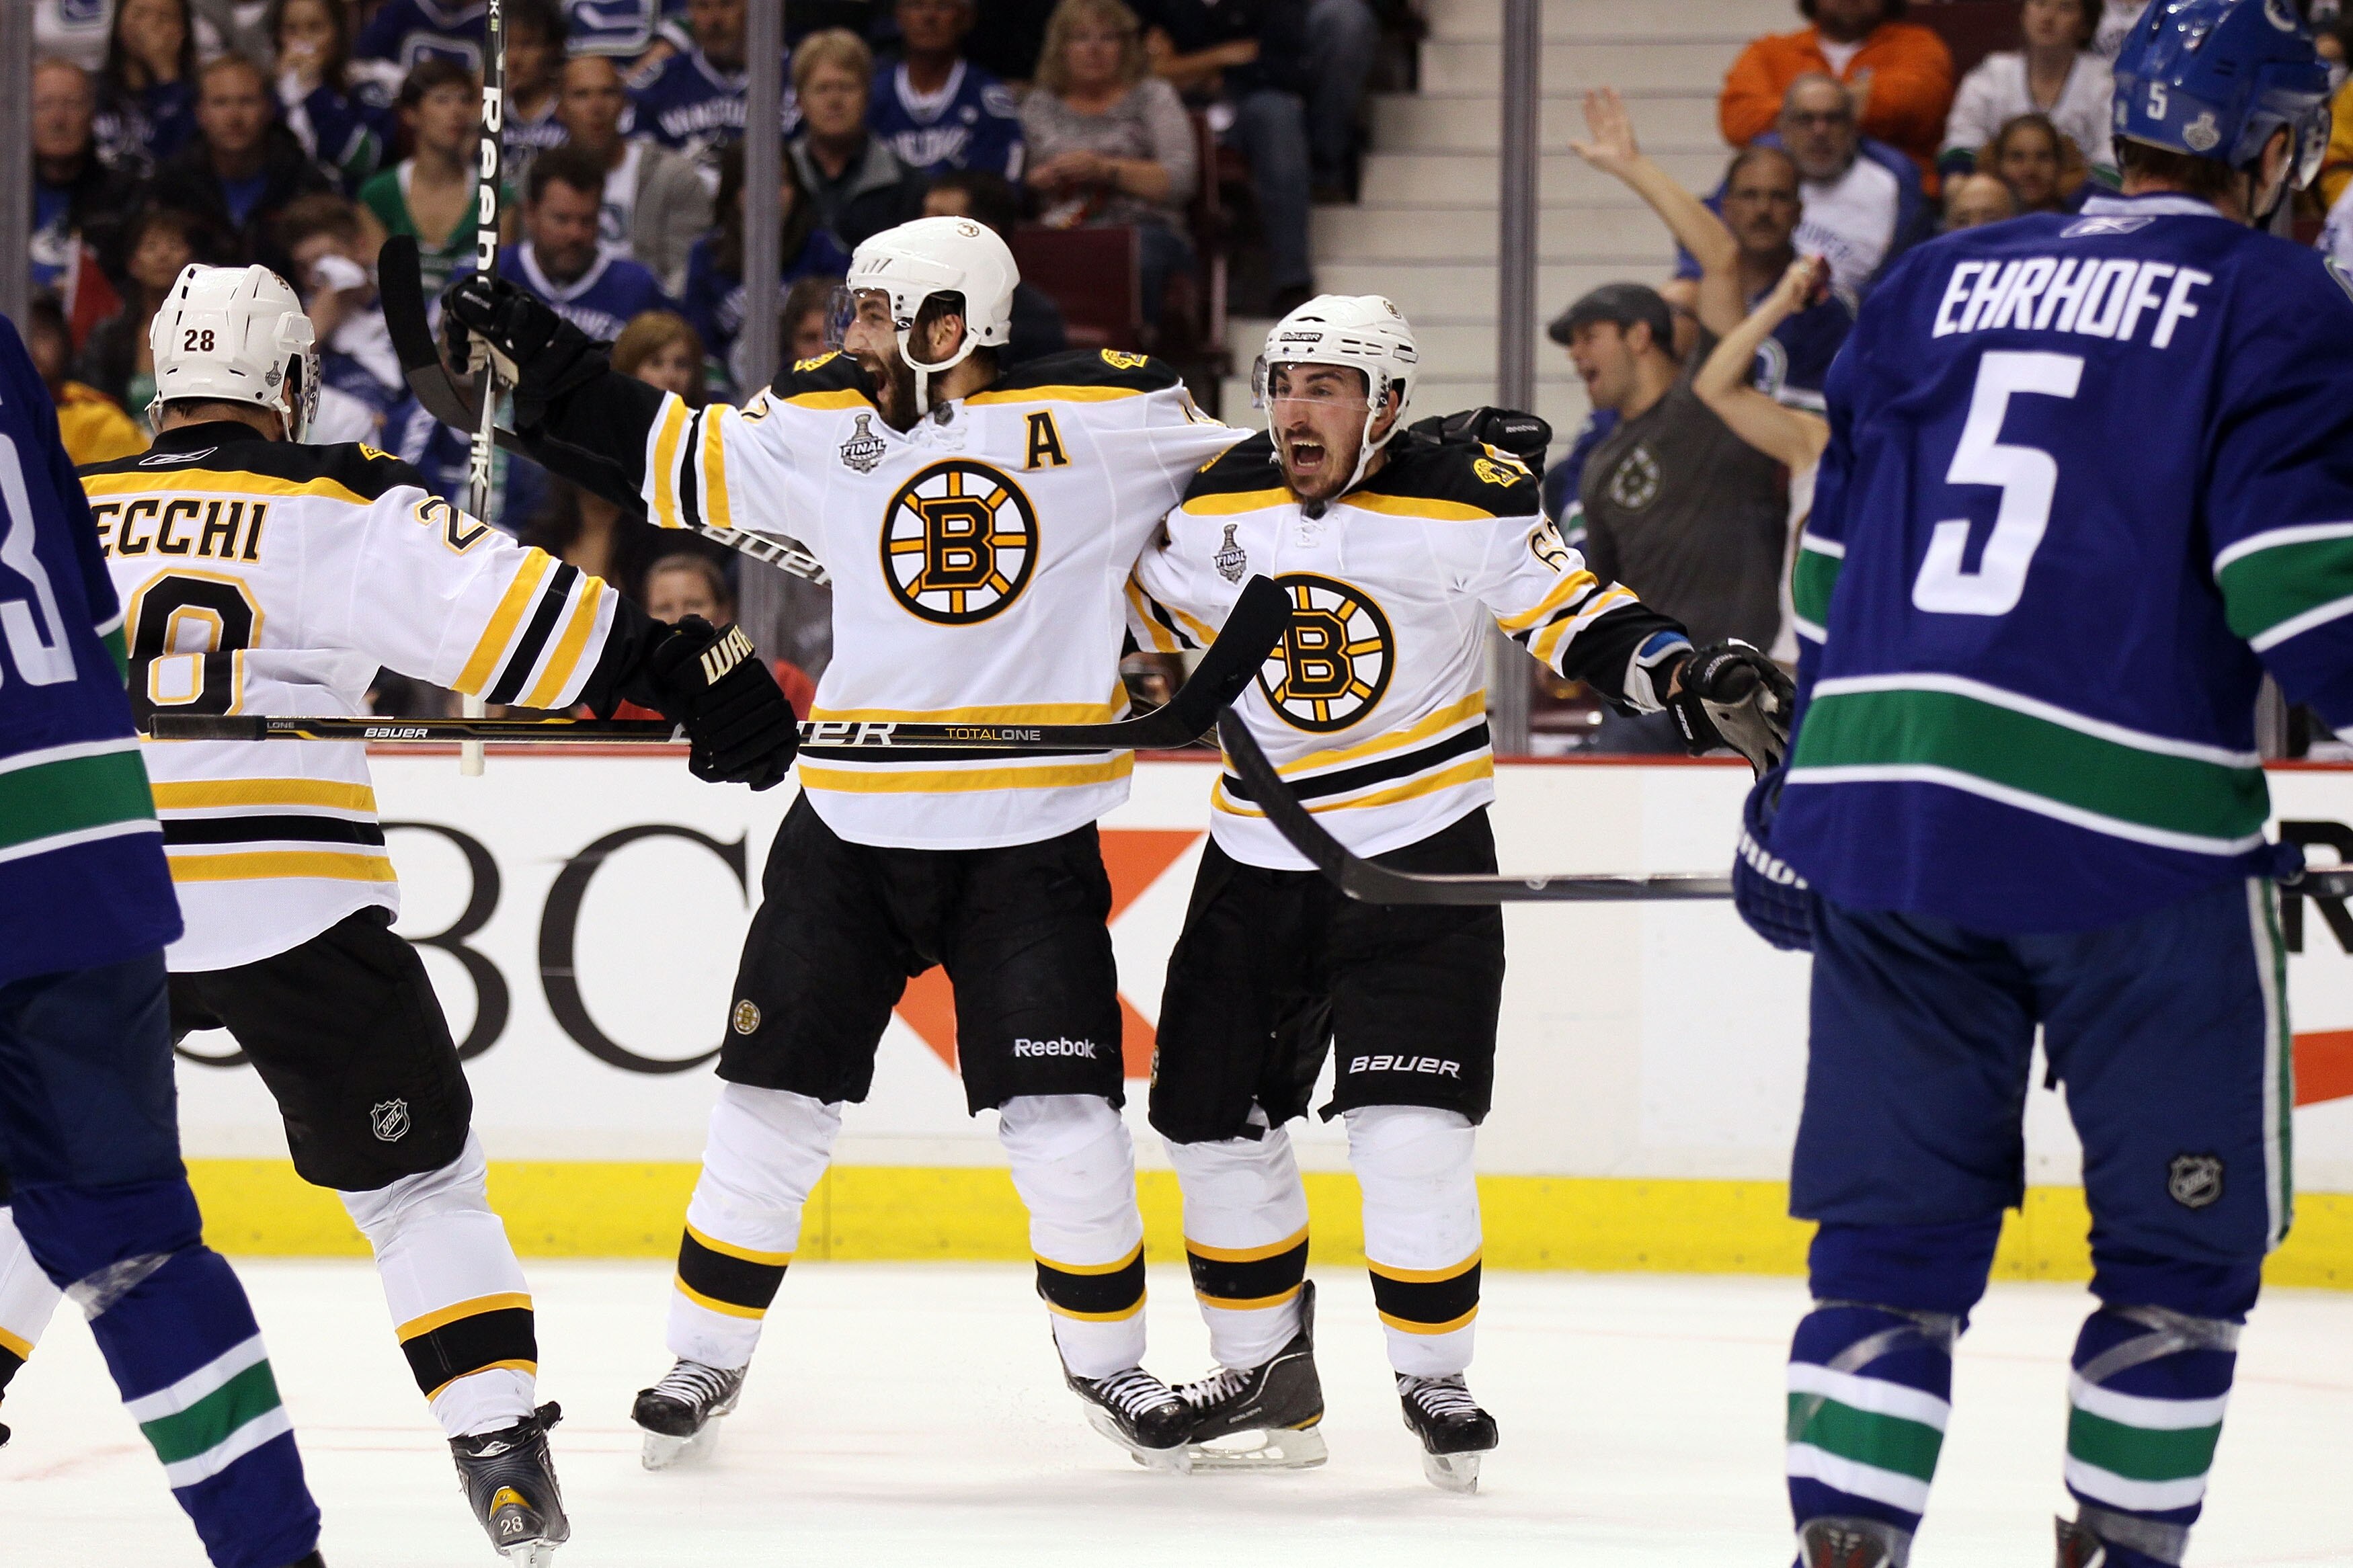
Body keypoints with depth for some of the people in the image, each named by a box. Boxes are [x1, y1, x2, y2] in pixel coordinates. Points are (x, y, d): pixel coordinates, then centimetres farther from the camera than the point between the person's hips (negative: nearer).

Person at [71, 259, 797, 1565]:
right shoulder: (340, 508, -1)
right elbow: (510, 610, -11)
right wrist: (681, 671, -10)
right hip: (292, 906, -2)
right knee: (421, 1187, 11)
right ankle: (501, 1451, 0)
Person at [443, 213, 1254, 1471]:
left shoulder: (1101, 414, -7)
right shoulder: (821, 423, 2)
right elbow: (674, 457, 13)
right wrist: (545, 364, 10)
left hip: (1030, 837, -3)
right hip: (853, 826, 3)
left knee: (1063, 1119, -5)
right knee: (775, 1097, 3)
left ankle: (1106, 1353, 17)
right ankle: (708, 1355, 18)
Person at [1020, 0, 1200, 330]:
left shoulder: (1152, 96, 15)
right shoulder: (1038, 106, 24)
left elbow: (1180, 181, 2)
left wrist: (1104, 169, -8)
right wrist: (1043, 178, -5)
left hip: (1141, 227, -2)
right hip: (1060, 229, 2)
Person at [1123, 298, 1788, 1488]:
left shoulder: (1466, 501, -13)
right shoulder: (1217, 508, -1)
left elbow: (1571, 612, -11)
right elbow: (1144, 618, 16)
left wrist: (1683, 673, -25)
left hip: (1421, 853, -5)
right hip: (1258, 860, 5)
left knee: (1407, 1132, -15)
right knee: (1213, 1117, 8)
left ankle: (1435, 1378, 3)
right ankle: (1268, 1376, 25)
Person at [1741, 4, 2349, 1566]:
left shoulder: (1937, 283, 18)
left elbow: (1834, 559, 21)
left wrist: (1793, 797, 29)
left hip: (1881, 813, 5)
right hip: (2138, 835, -5)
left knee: (1899, 1222, 10)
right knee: (2187, 1239, 11)